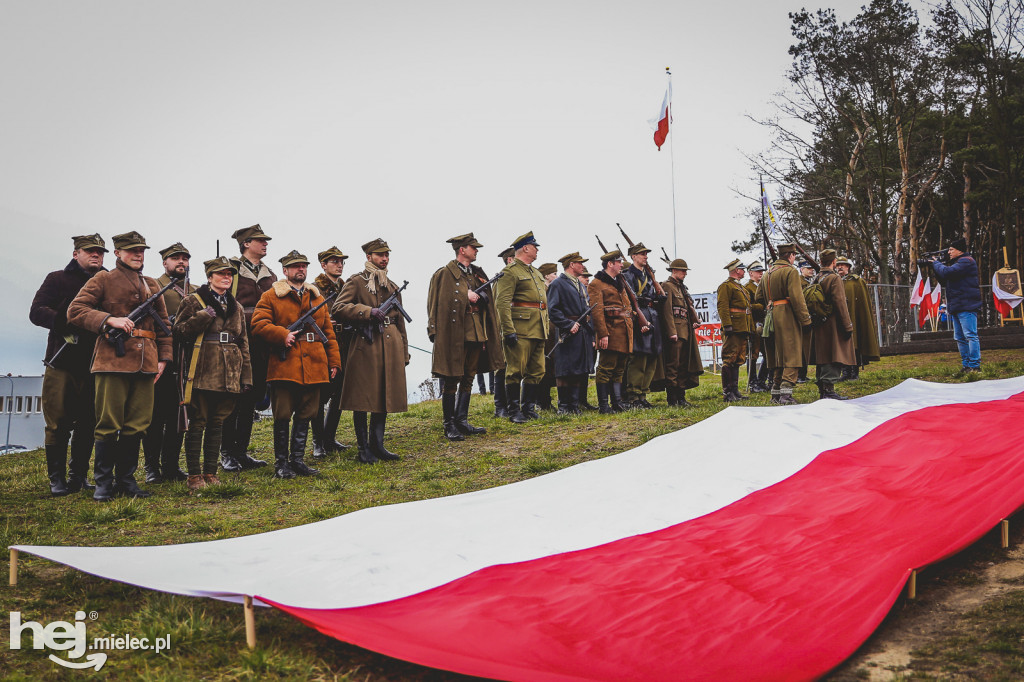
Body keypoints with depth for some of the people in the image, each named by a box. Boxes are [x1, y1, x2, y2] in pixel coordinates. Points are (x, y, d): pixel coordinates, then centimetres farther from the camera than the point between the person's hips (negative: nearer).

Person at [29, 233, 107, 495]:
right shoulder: (57, 279, 6)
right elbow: (36, 312, -3)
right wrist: (68, 322, -19)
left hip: (96, 364, 3)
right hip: (62, 363, -3)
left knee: (88, 424, 6)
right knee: (58, 423, -1)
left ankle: (79, 476, 17)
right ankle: (57, 479, 9)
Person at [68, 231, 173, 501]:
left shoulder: (152, 285, 19)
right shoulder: (103, 280, 5)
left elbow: (163, 324, 21)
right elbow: (75, 310, -3)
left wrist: (163, 357, 11)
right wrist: (110, 319, -16)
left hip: (145, 363, 5)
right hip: (112, 359, -5)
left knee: (137, 424, 6)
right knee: (108, 424, -2)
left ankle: (126, 479, 16)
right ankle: (104, 483, 8)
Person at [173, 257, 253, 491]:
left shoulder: (236, 307, 17)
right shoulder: (193, 301, 3)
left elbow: (243, 343, 18)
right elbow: (179, 330, -6)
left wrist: (246, 376, 13)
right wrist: (204, 316, -17)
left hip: (228, 375, 5)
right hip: (202, 372, -5)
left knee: (217, 423, 9)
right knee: (198, 422, -3)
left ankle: (210, 472, 17)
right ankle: (194, 474, 4)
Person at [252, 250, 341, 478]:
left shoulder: (317, 298, 18)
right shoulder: (270, 297, 4)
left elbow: (328, 331, 17)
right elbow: (258, 324, -6)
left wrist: (334, 361, 11)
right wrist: (282, 335, -19)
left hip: (313, 368, 4)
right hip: (284, 366, -4)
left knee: (305, 415, 9)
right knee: (282, 416, -1)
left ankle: (298, 459, 19)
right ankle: (281, 463, 9)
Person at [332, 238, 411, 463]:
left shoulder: (392, 287, 20)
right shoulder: (356, 282, 1)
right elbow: (338, 308, -12)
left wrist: (404, 352, 18)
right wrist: (368, 312, -20)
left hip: (390, 347, 6)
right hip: (365, 346, -6)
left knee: (385, 397, 8)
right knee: (363, 399, -2)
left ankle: (377, 444, 18)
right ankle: (363, 448, 7)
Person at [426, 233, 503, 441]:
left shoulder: (477, 273, 17)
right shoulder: (445, 274, -5)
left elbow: (487, 299, 12)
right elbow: (440, 303, -11)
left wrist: (474, 295, -5)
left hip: (476, 334, 7)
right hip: (455, 335, -7)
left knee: (468, 379, 12)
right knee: (452, 381, -2)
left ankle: (462, 421, 21)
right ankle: (450, 426, 5)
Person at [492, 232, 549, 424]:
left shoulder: (536, 273, 21)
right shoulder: (510, 271, -7)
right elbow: (502, 303, -16)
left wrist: (545, 328, 20)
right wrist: (508, 331, -22)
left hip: (537, 331, 9)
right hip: (520, 330, -9)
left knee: (536, 371, 10)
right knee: (516, 371, -4)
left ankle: (528, 408, 20)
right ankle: (514, 412, 2)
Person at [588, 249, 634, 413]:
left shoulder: (620, 283, 22)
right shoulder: (596, 284, -5)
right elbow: (596, 311, -14)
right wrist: (603, 334, -20)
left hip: (624, 333, 8)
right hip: (610, 332, -8)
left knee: (619, 369, 10)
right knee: (606, 368, -5)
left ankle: (617, 402, 15)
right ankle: (603, 405, -1)